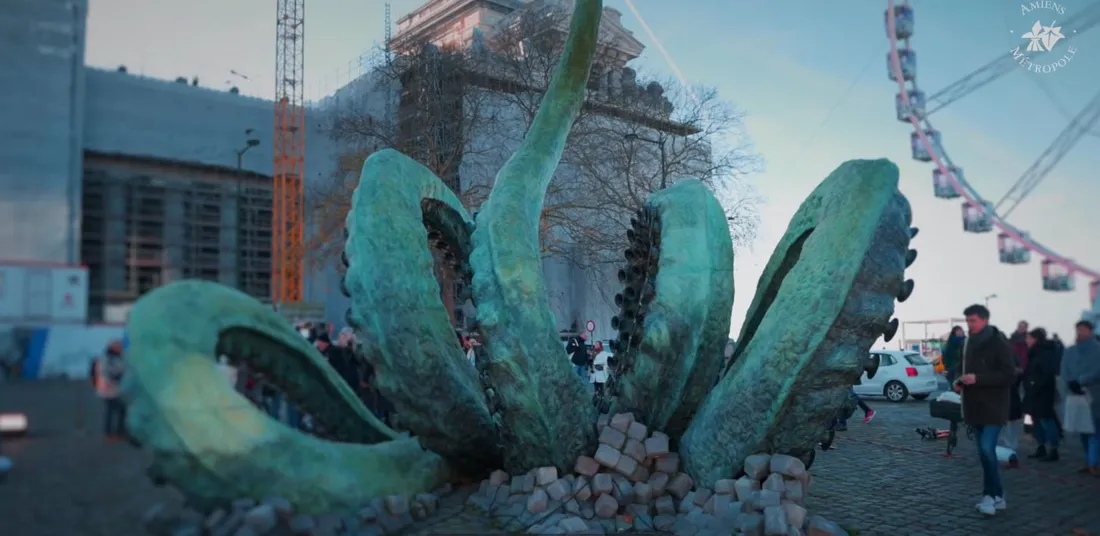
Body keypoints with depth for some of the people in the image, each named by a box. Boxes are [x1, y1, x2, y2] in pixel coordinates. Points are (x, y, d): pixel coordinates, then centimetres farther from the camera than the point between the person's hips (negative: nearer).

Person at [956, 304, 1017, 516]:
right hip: (976, 407, 7)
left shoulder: (998, 343, -11)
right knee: (984, 452, 10)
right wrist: (960, 382, 3)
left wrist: (978, 379, -23)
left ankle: (990, 495, -3)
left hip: (994, 407, -7)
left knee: (987, 449, -16)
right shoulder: (970, 342, 12)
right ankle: (997, 496, 20)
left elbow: (1010, 376, -16)